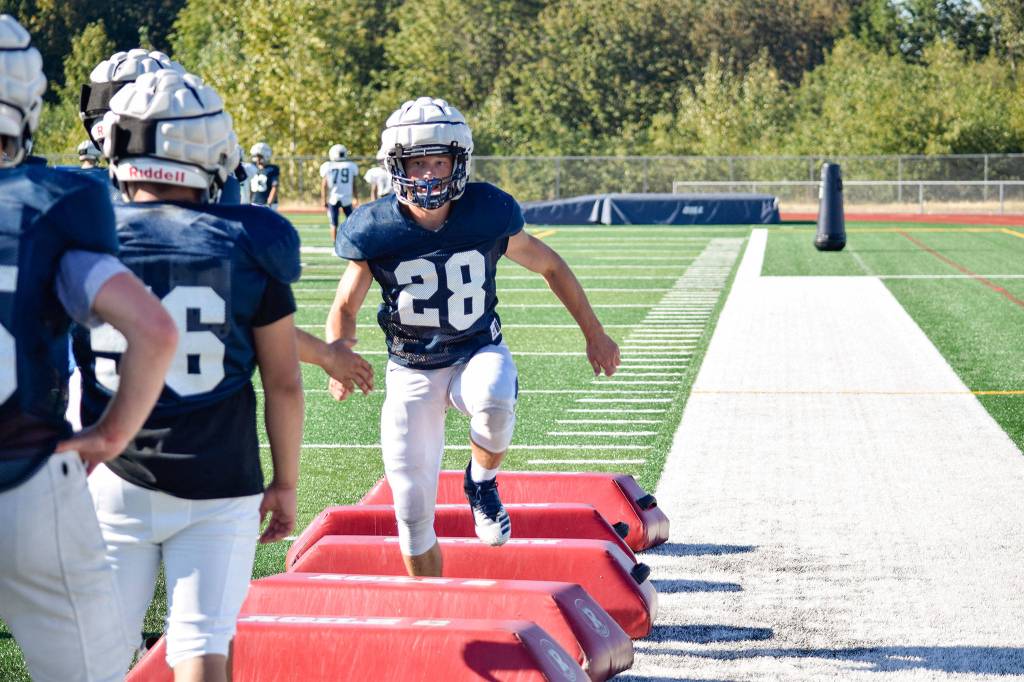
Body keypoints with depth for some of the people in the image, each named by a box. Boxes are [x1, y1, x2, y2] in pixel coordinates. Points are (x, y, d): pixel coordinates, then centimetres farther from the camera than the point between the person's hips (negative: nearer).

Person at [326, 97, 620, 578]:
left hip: (478, 352, -1)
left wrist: (594, 334, 8)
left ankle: (482, 485, -5)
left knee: (495, 404, -38)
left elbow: (550, 267, 2)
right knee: (413, 508, 0)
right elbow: (345, 307, -1)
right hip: (412, 370, 1)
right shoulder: (377, 231, -15)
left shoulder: (487, 215, -15)